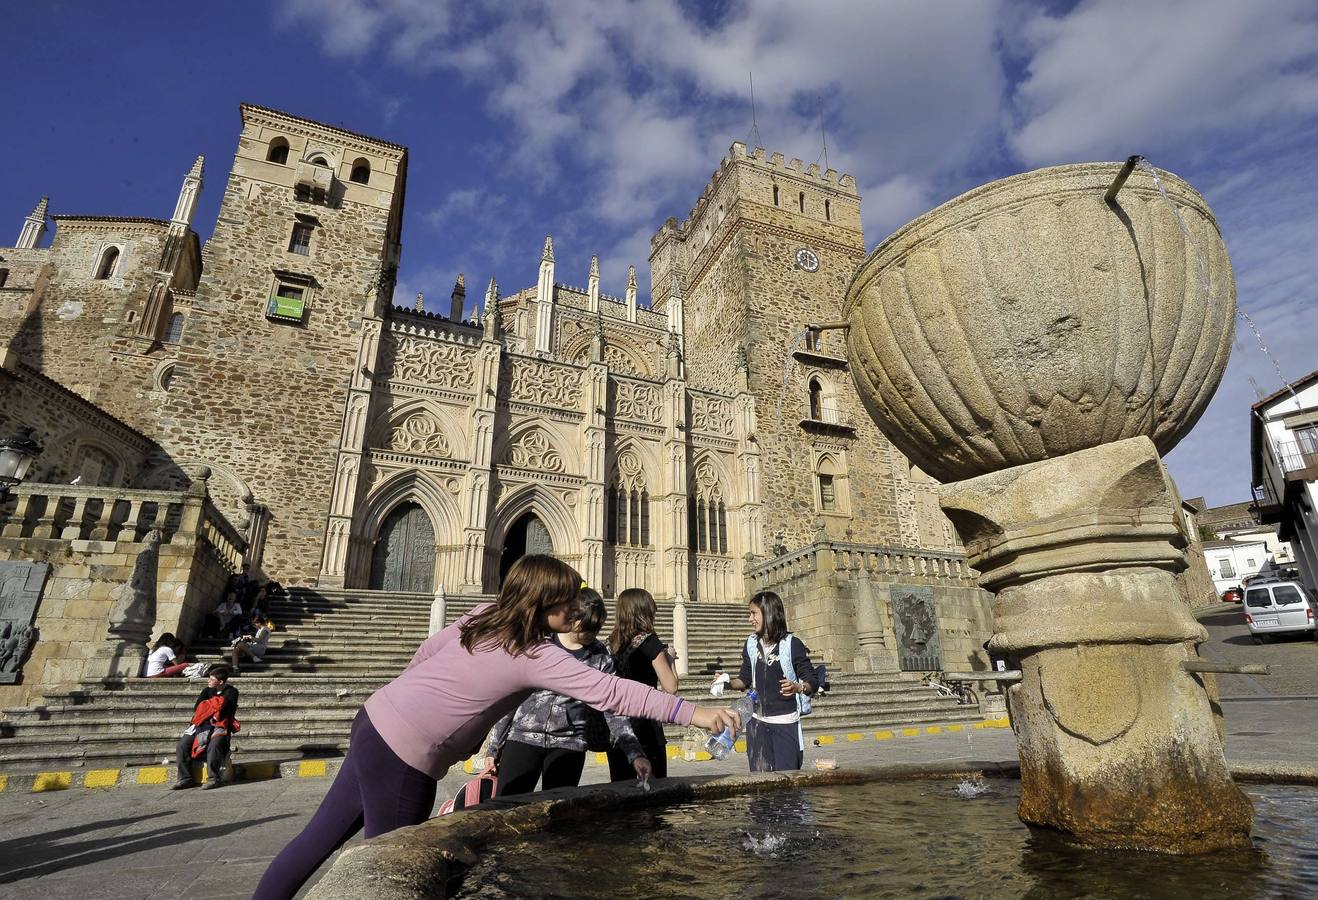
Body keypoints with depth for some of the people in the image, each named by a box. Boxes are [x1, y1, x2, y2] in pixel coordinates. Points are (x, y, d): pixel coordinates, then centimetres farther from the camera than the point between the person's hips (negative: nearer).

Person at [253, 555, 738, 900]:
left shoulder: (487, 614, 3)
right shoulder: (536, 656, -19)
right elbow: (609, 691, -24)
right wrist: (692, 712, -23)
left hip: (375, 720, 8)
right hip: (403, 756, -8)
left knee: (321, 836, 20)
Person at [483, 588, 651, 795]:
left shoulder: (600, 658, 2)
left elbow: (614, 710, -1)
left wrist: (636, 754, -12)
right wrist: (493, 746, 7)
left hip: (569, 745, 1)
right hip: (523, 738, 0)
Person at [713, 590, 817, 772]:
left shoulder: (792, 644, -10)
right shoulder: (751, 644, 5)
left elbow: (813, 682, -7)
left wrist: (797, 687, -27)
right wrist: (728, 683, -6)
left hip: (786, 722, -4)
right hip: (757, 722, 5)